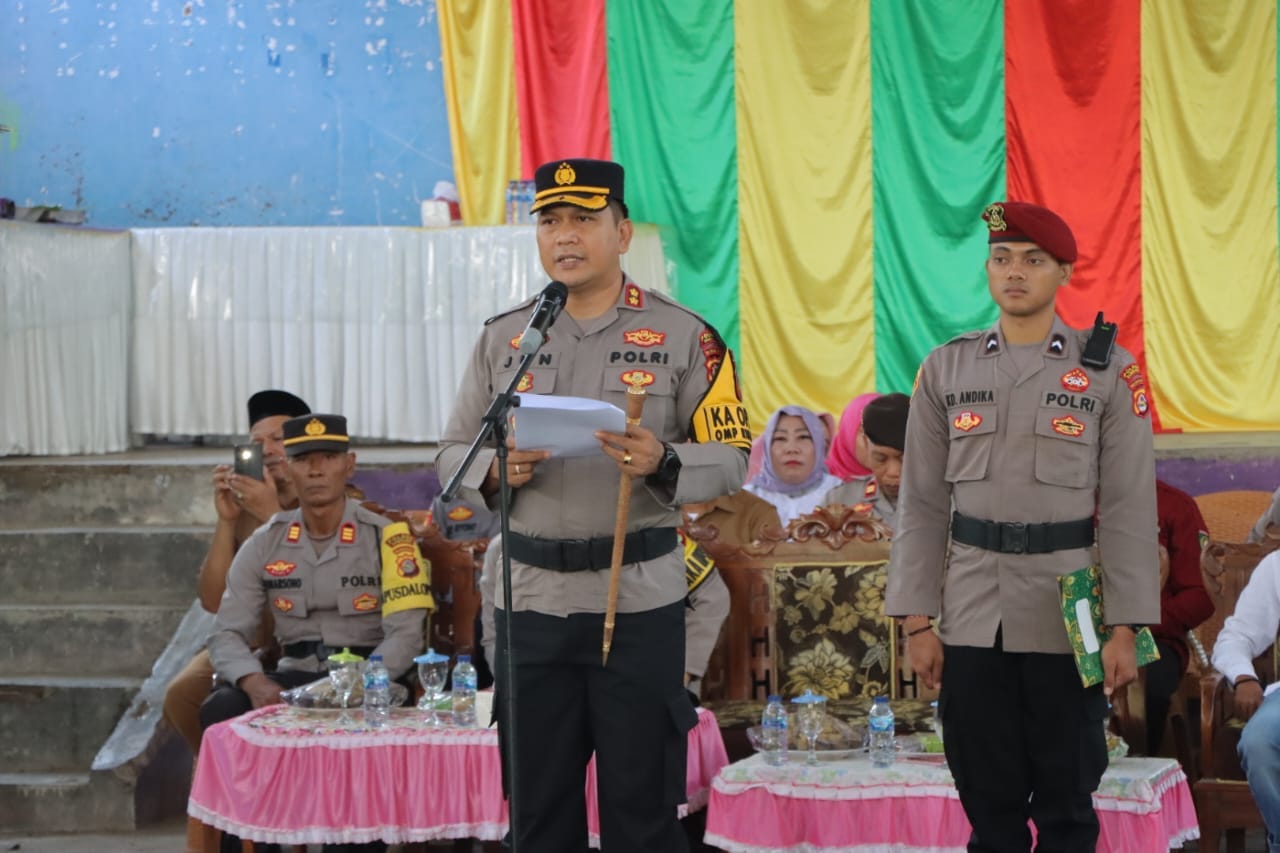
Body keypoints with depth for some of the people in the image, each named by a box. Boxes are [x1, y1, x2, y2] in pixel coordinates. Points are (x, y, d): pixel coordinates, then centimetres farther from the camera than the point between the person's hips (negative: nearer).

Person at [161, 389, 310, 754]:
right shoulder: (242, 507, 6)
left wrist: (273, 516, -24)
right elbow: (213, 600, -2)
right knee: (181, 696, -17)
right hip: (249, 645, 5)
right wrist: (225, 521, -12)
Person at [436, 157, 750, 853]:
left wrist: (661, 463, -21)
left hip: (639, 602, -3)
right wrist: (496, 471, -10)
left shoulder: (684, 336, 1)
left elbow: (730, 458, -1)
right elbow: (452, 455, 11)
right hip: (529, 600, 3)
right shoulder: (503, 337, 10)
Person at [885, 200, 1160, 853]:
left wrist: (1124, 628, -8)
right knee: (987, 798, 7)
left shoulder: (1109, 370, -1)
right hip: (972, 618, 2)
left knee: (1067, 798, 5)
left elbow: (1130, 508, -3)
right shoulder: (946, 369, 6)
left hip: (1069, 615, -2)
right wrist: (916, 620, 0)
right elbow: (923, 504, 6)